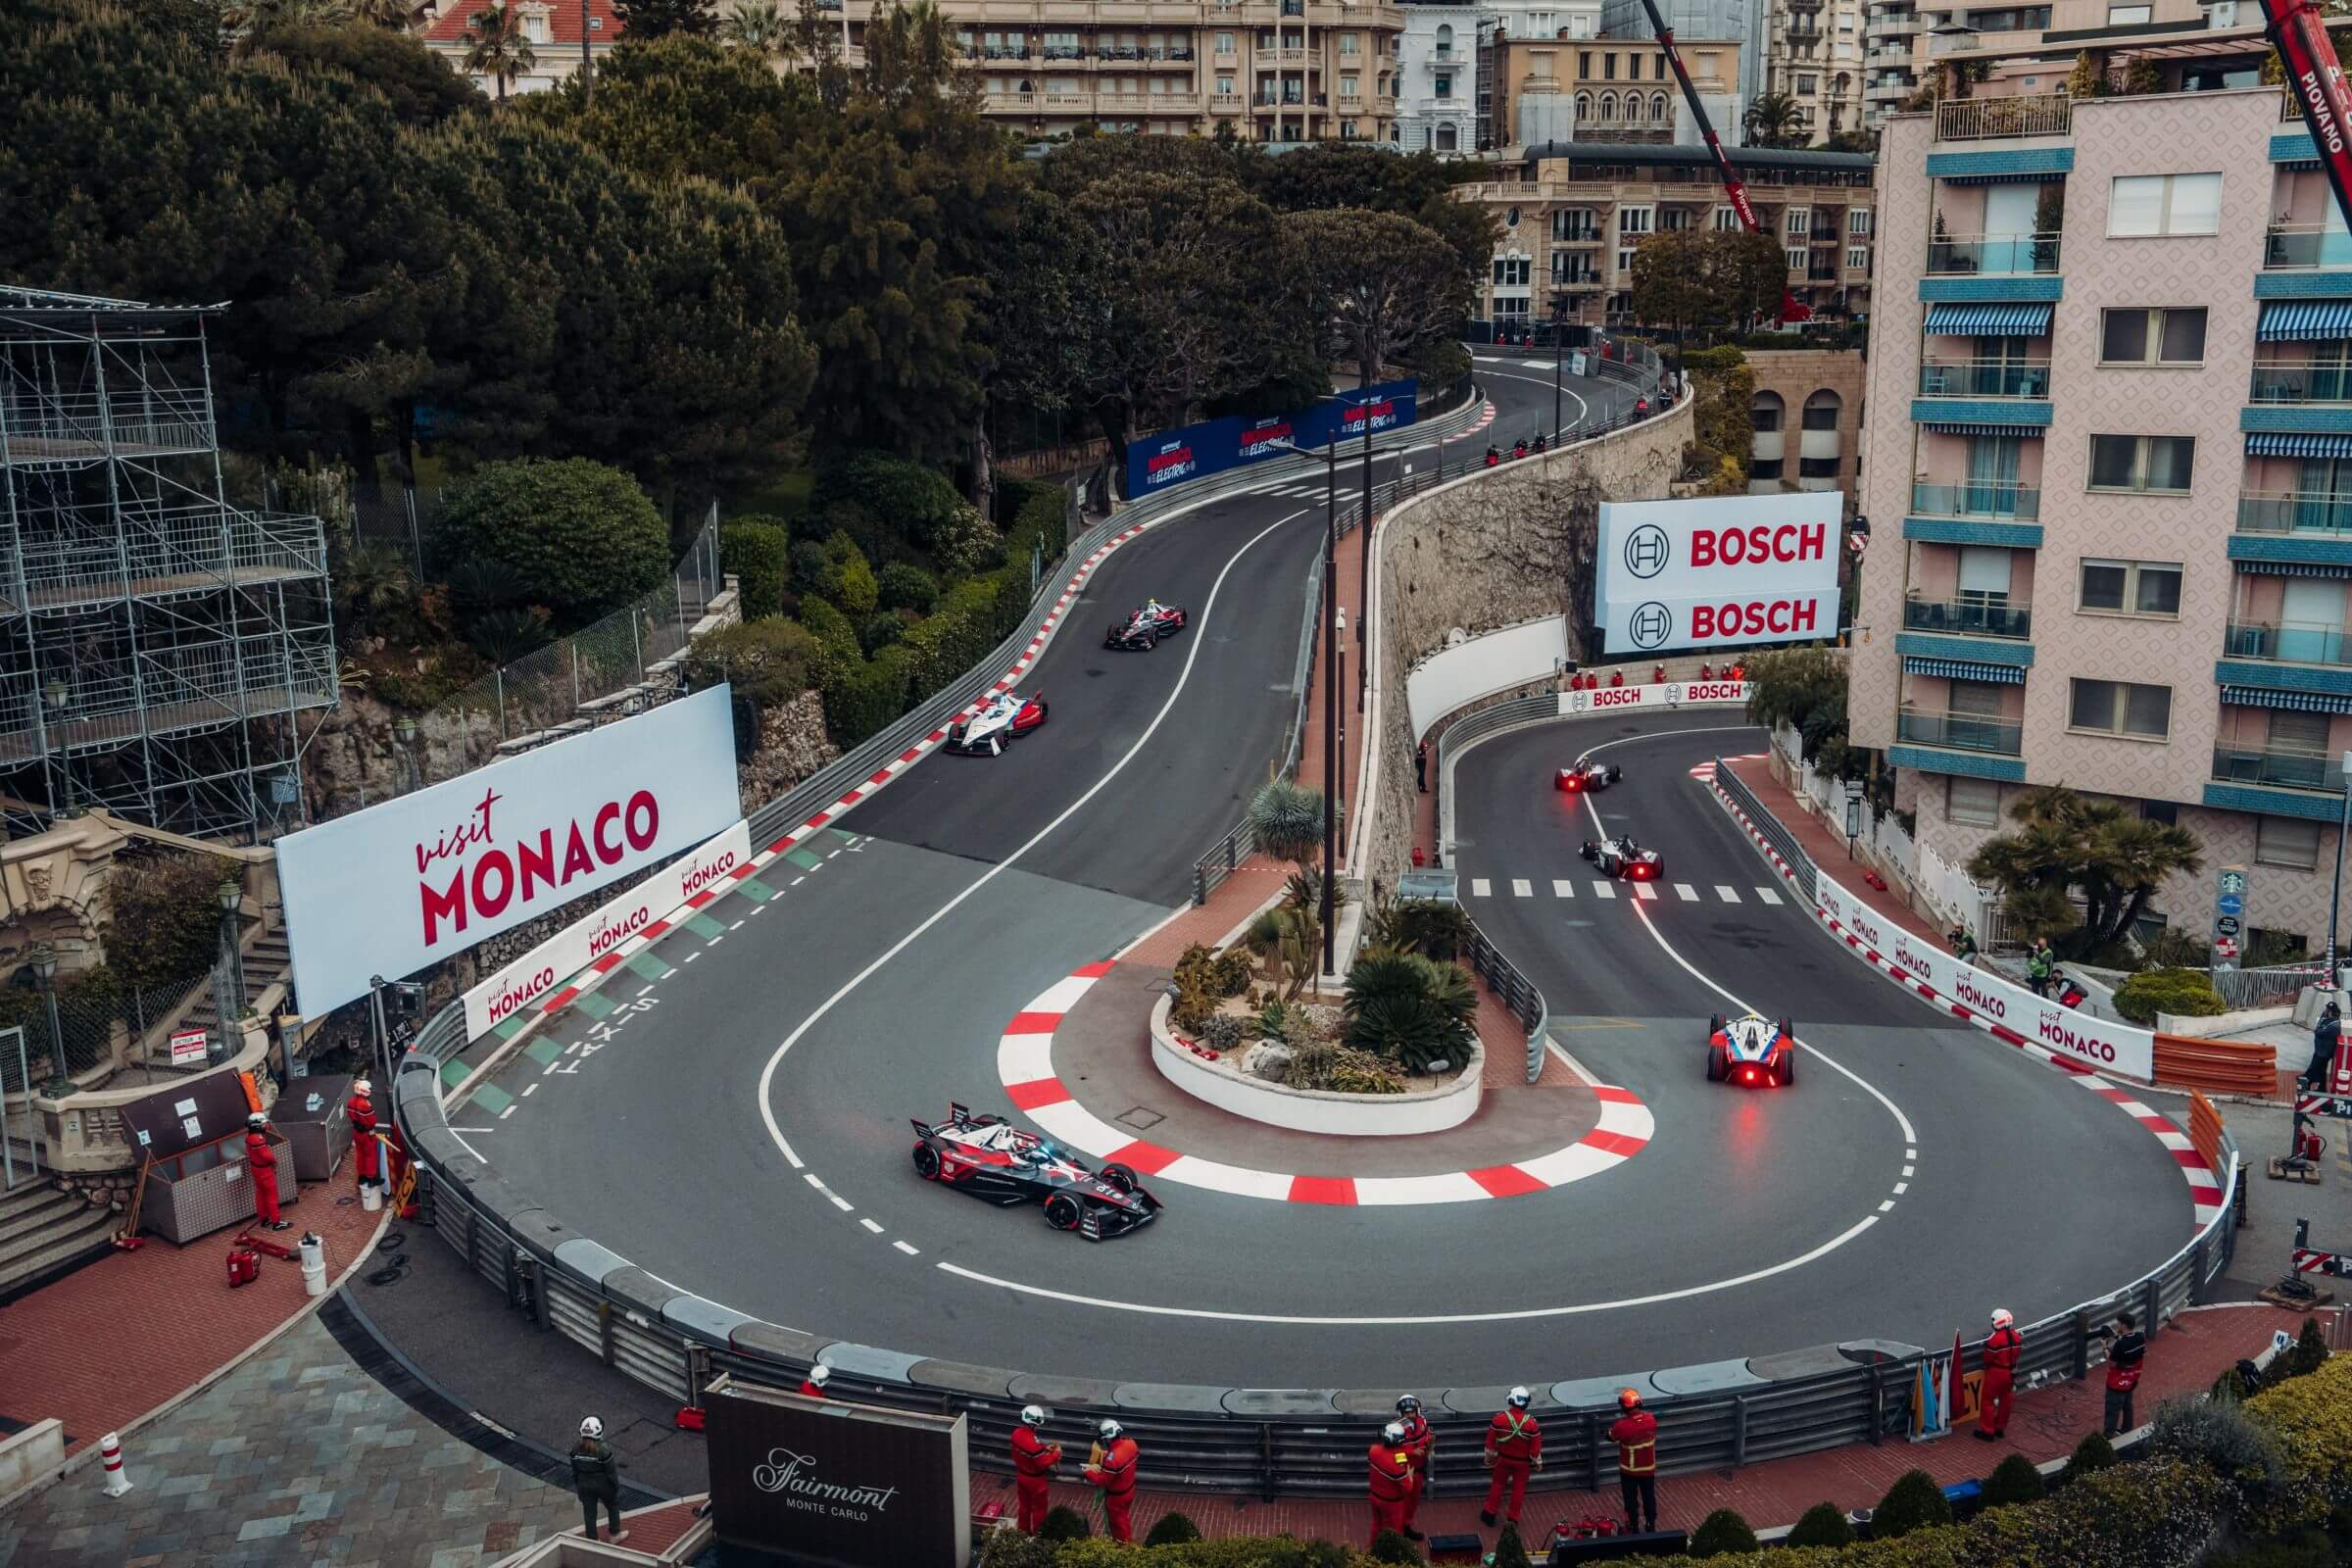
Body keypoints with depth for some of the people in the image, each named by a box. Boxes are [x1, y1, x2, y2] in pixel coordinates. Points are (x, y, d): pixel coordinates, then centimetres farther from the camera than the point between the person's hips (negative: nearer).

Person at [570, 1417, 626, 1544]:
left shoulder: (576, 1448, -14)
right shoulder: (603, 1449, -27)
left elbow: (574, 1470, 0)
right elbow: (611, 1471, -17)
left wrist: (577, 1485, 15)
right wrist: (616, 1486, -2)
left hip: (585, 1485, 3)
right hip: (603, 1485, -3)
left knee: (589, 1512, 18)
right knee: (613, 1506, 22)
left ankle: (592, 1540, 30)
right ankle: (614, 1534, 35)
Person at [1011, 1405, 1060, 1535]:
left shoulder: (1017, 1433, -11)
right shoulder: (1033, 1441, -37)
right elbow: (1044, 1463, -27)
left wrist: (1045, 1448, 3)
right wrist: (1056, 1453, -13)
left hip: (1021, 1475, 7)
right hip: (1035, 1479, -7)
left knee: (1025, 1505, 26)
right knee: (1039, 1508, 16)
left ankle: (1024, 1531, 42)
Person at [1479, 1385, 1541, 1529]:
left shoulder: (1499, 1418, -20)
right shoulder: (1531, 1423, -22)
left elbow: (1491, 1439, -7)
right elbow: (1536, 1445, -12)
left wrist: (1490, 1455, 9)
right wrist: (1538, 1462, 5)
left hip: (1503, 1458, 1)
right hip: (1522, 1462, -1)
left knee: (1498, 1485, 18)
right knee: (1518, 1489, 15)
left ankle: (1489, 1514, 27)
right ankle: (1513, 1518, 24)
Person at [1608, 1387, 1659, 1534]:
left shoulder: (1622, 1425, -30)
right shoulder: (1651, 1419, -18)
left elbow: (1611, 1437, -10)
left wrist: (1614, 1425, 7)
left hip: (1629, 1470, -3)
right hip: (1648, 1468, 3)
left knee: (1631, 1500, 16)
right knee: (1649, 1497, 22)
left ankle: (1633, 1528, 28)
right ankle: (1651, 1525, 36)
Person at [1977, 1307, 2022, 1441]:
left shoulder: (1994, 1339, -25)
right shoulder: (2016, 1336, -3)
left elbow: (1987, 1358, -16)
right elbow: (2016, 1353, 6)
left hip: (1996, 1373, -7)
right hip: (2011, 1373, 7)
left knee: (1987, 1401, 5)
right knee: (2005, 1400, 18)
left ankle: (1987, 1431, 8)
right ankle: (2001, 1428, 30)